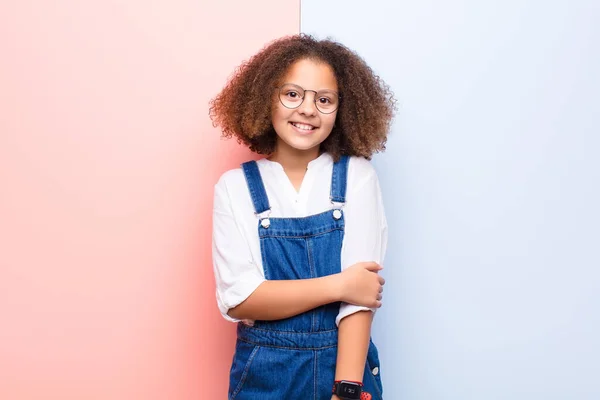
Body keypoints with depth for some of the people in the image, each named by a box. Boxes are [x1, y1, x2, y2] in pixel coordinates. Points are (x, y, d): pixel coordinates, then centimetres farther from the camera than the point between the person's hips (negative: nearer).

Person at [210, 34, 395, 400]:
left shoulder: (358, 177, -5)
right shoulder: (235, 186, -4)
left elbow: (359, 290, -12)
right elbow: (237, 298, -12)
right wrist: (337, 285, -16)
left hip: (346, 367, 0)